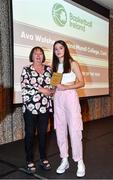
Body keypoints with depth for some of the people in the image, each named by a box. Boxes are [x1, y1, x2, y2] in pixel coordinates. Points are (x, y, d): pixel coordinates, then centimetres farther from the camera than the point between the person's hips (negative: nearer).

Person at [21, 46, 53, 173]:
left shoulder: (48, 69, 12)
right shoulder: (26, 70, 2)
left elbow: (51, 84, 13)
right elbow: (25, 87, -9)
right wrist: (41, 89, -15)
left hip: (45, 106, 3)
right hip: (30, 107, -3)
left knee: (43, 133, 11)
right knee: (30, 133, 5)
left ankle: (43, 158, 26)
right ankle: (30, 161, 19)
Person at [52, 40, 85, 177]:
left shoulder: (73, 63, 0)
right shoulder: (54, 65, 14)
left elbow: (81, 83, -5)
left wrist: (66, 87, -16)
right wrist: (54, 87, -3)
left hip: (70, 97, -5)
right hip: (58, 99, 5)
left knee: (74, 130, -6)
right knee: (60, 130, 6)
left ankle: (80, 162, 8)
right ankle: (64, 160, 18)